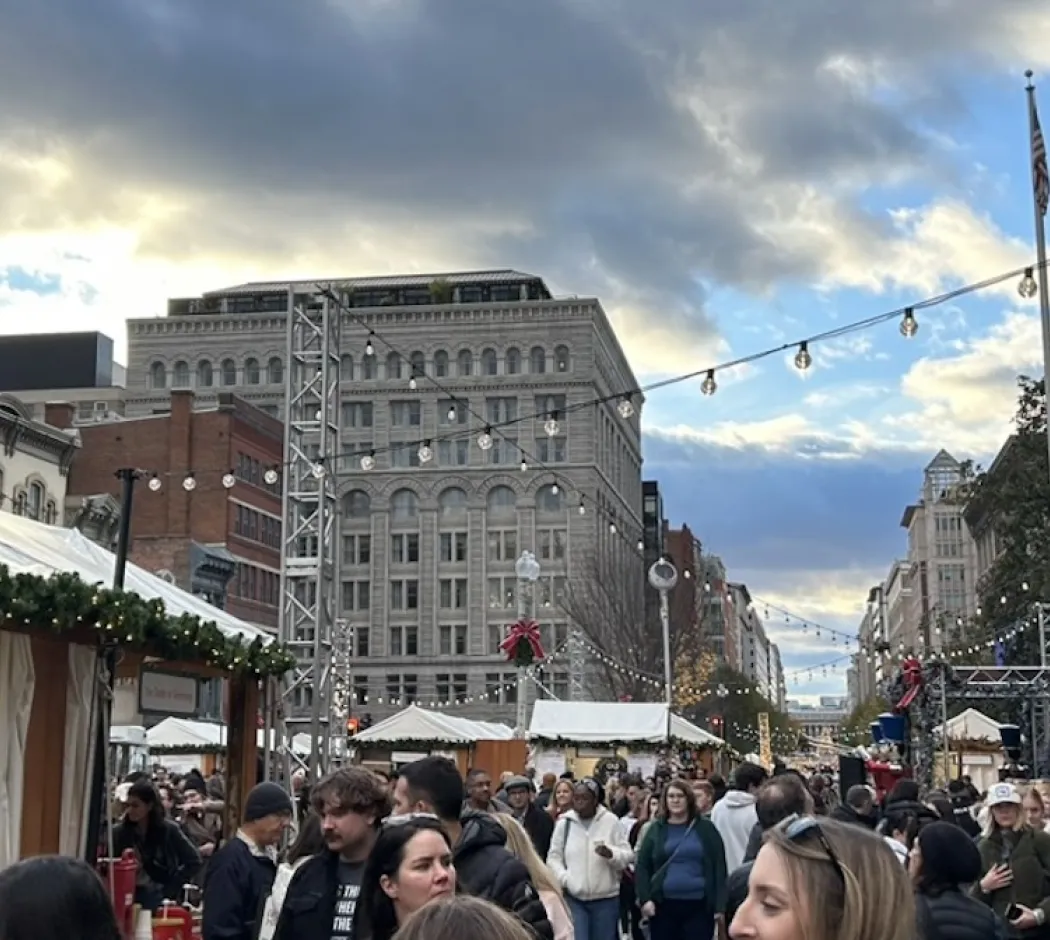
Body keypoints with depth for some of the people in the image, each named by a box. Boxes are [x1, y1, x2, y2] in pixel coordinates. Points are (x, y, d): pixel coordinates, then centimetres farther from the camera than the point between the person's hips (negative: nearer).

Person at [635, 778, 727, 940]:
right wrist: (645, 898, -7)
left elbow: (719, 868, 1)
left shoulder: (705, 829, 3)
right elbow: (642, 868, 6)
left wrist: (720, 905, -6)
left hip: (699, 905, -2)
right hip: (663, 905, 2)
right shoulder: (656, 830, 7)